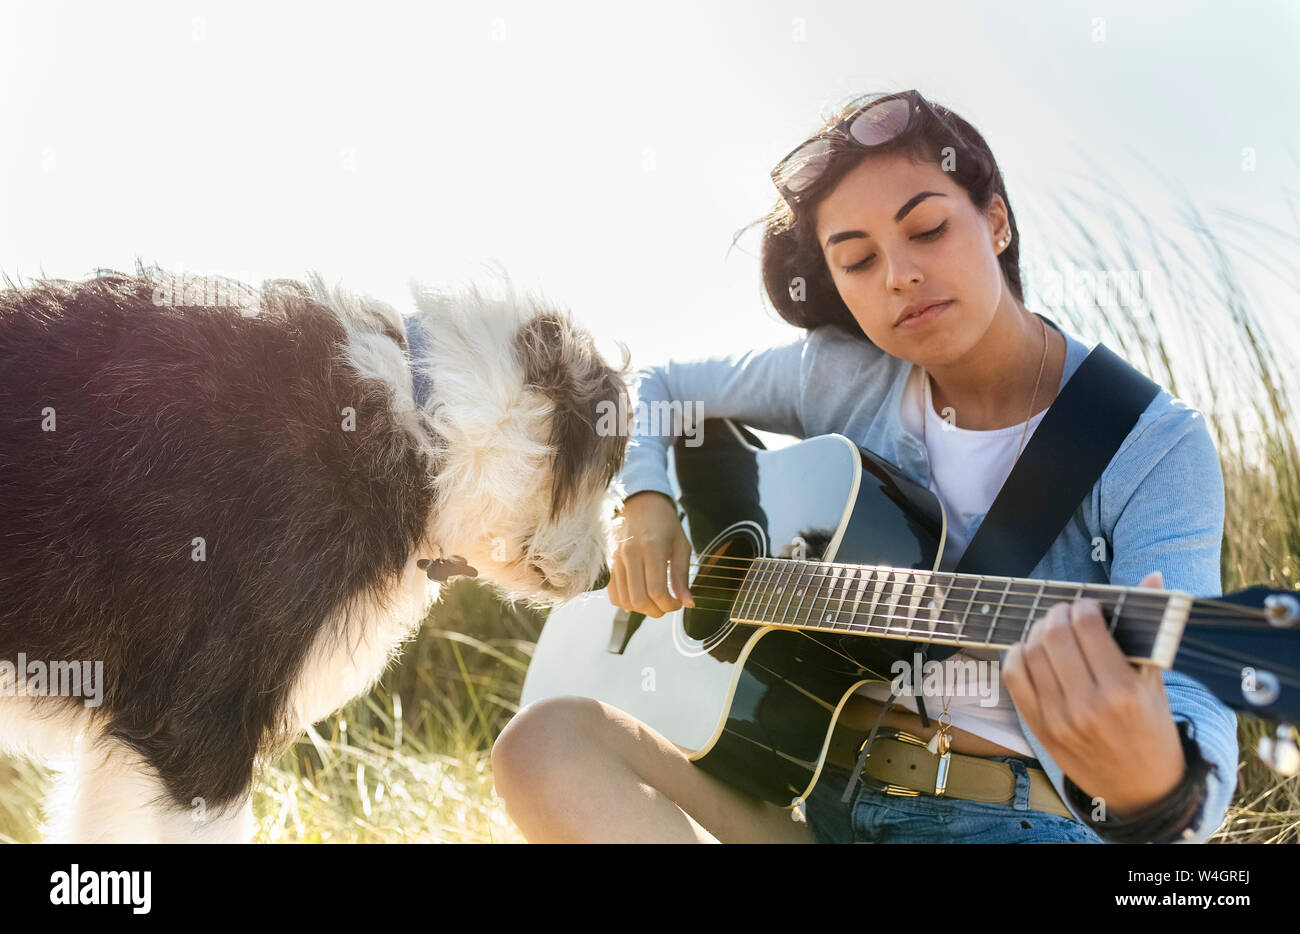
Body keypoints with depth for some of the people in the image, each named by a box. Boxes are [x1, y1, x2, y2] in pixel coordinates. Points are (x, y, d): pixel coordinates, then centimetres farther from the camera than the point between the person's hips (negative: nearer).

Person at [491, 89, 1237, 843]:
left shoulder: (1156, 448, -8)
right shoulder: (838, 376, 5)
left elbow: (1193, 714, -20)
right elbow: (657, 385, 21)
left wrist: (1147, 778, -44)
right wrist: (644, 501, 1)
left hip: (1020, 816, -5)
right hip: (813, 801, 6)